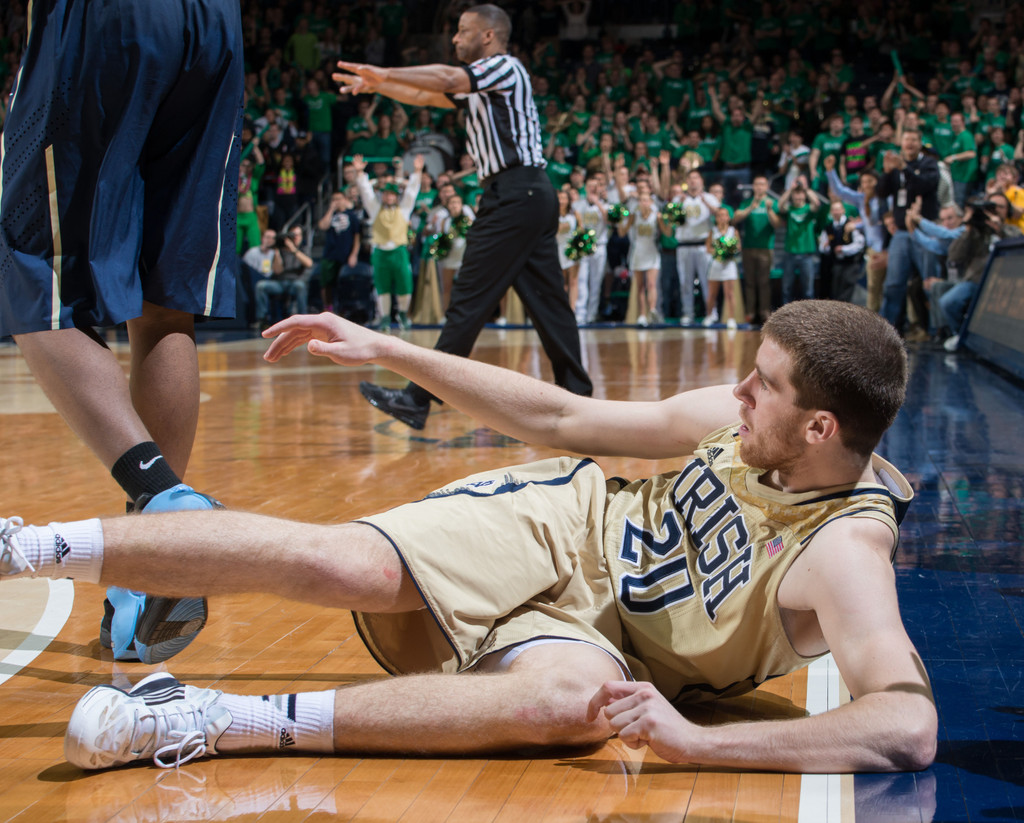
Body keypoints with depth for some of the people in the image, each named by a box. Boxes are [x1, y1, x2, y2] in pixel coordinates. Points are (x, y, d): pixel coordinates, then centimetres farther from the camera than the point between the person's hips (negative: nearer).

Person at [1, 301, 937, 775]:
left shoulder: (844, 552, -26)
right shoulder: (744, 417, -10)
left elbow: (909, 726, -42)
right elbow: (564, 418, 0)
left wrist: (695, 740, -46)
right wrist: (385, 349, 2)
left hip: (593, 634, -4)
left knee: (578, 695, -41)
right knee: (346, 561, -22)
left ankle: (207, 723, -38)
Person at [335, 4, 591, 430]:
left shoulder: (505, 67, -5)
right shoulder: (479, 85, 24)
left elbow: (446, 79, -21)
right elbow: (427, 96, 27)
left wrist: (384, 73, -16)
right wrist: (375, 86, 19)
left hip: (514, 195, -10)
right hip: (531, 195, 10)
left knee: (468, 301, -9)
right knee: (546, 300, 8)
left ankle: (417, 399, -9)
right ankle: (577, 395, 8)